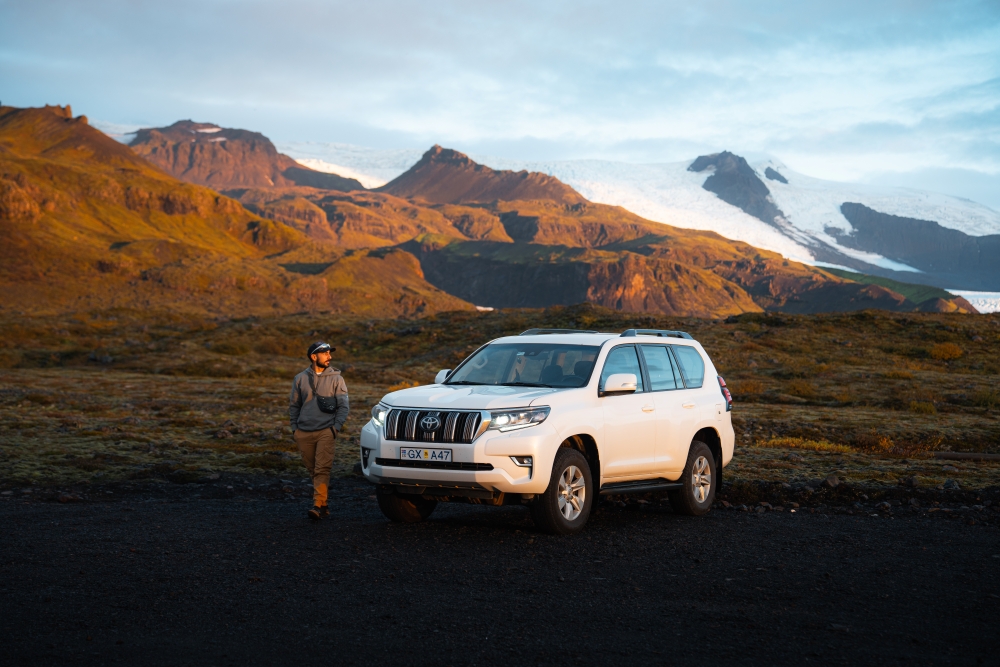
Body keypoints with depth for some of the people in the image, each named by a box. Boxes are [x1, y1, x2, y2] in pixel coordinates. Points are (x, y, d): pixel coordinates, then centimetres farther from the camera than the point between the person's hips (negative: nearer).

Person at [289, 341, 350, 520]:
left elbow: (344, 405, 3)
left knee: (322, 468, -13)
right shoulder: (300, 379, 9)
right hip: (304, 432, 3)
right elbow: (293, 405, 16)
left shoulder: (336, 379, 4)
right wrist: (294, 427, 8)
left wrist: (336, 427, -6)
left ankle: (319, 505, -18)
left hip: (325, 431, -3)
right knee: (312, 468, 8)